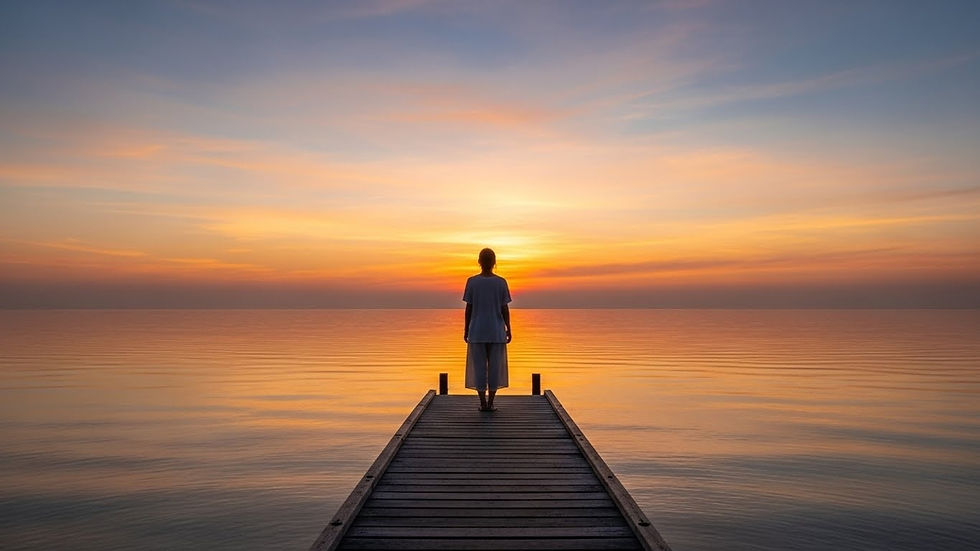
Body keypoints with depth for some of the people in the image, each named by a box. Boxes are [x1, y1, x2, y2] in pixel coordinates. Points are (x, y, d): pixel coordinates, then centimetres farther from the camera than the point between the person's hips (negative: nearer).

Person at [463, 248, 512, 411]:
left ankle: (483, 402, 6)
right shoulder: (501, 282, -5)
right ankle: (490, 403, 6)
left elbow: (468, 309, -4)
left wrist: (465, 330, 5)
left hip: (477, 332, 0)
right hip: (496, 332, 0)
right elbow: (505, 309, -4)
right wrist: (508, 330, 5)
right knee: (495, 366, 6)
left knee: (479, 366, 6)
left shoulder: (471, 282, -5)